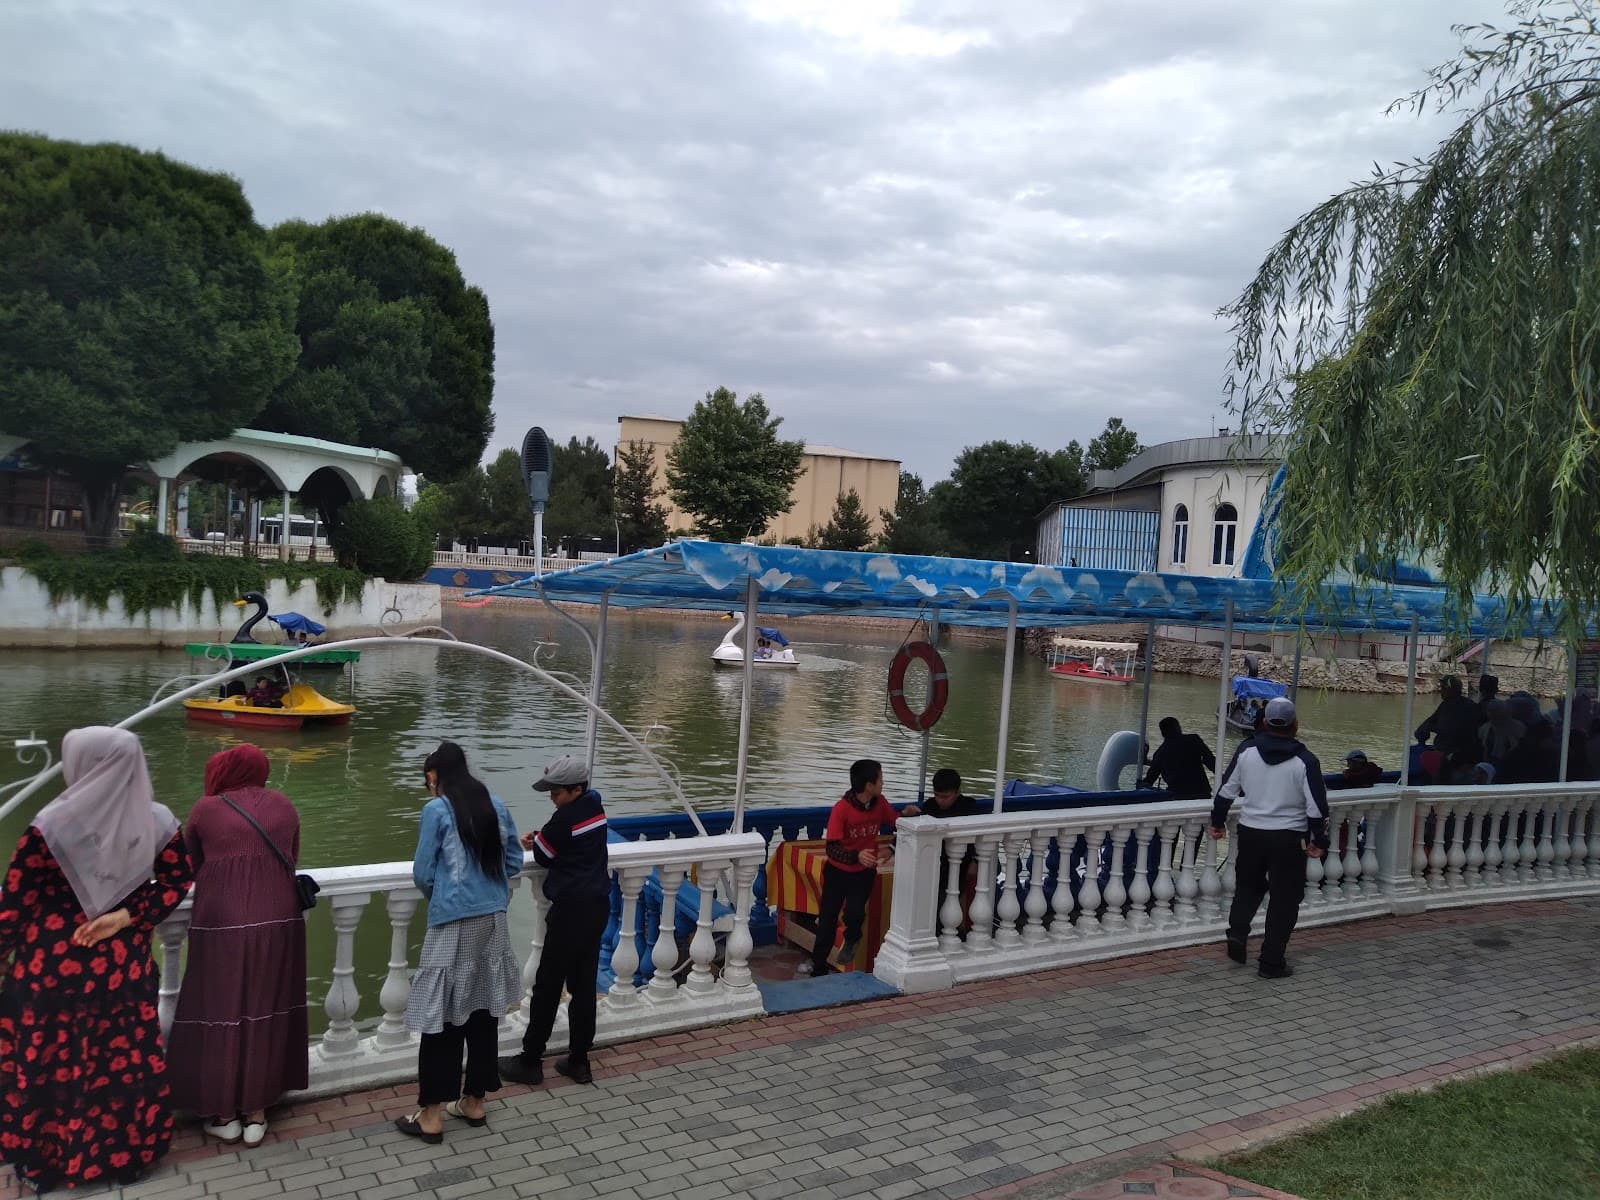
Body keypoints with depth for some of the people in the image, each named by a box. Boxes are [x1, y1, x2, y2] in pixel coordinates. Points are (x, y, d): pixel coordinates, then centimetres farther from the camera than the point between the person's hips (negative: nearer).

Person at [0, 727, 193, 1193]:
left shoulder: (50, 827, -18)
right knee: (123, 1059, 17)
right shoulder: (158, 823, -8)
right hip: (124, 967, 3)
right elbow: (175, 884, -3)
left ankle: (46, 1156, 32)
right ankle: (125, 1151, 32)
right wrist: (123, 919, -8)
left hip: (53, 967, -3)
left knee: (47, 1063, 16)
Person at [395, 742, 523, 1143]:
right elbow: (514, 861, 12)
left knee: (441, 1015, 2)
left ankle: (431, 1115, 7)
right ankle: (474, 1102, 24)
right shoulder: (495, 805, 6)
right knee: (483, 1010, 13)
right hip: (493, 919, 6)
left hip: (453, 923, -6)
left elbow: (423, 874, -6)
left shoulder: (437, 810, -9)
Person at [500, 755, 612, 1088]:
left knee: (548, 986, 3)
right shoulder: (595, 807, 7)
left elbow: (543, 856, -7)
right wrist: (541, 839, 2)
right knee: (583, 985, 11)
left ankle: (530, 1061, 12)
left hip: (571, 910, -8)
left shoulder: (565, 818, -18)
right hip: (597, 906, 8)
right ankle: (578, 1061, 17)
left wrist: (536, 841, 12)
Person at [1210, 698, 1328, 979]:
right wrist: (1319, 841, 1)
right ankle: (1272, 962, 10)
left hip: (1250, 832, 3)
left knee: (1248, 885, 25)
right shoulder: (1305, 761, -12)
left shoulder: (1246, 751, -3)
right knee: (1284, 898, 8)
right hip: (1289, 838, -3)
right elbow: (1317, 807, -11)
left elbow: (1226, 791, 4)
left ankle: (1237, 931, 5)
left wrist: (1217, 822, 17)